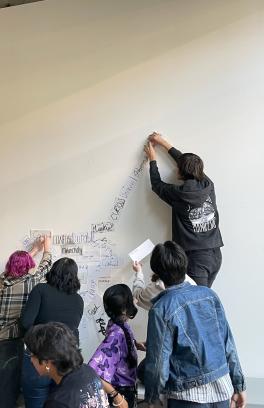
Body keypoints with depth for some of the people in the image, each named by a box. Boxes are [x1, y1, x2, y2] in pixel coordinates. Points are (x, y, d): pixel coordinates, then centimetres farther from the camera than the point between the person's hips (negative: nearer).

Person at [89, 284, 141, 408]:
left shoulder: (121, 325, -7)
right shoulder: (116, 334, -33)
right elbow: (94, 371, -37)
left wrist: (137, 344, 4)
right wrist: (116, 396, -29)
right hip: (122, 392, -8)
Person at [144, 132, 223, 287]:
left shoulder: (179, 194, -13)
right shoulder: (208, 185, 1)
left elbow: (157, 184, 7)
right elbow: (188, 163, 15)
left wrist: (152, 159, 21)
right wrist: (164, 143, 25)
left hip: (196, 257, -6)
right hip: (216, 254, 6)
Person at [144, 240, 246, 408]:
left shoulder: (161, 309, -15)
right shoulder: (209, 294, -3)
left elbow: (159, 360, -11)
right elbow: (228, 343, 0)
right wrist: (239, 386, 8)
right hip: (223, 388, 5)